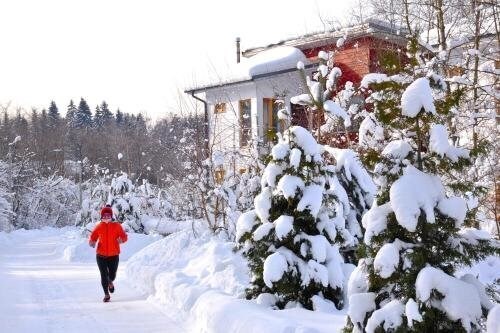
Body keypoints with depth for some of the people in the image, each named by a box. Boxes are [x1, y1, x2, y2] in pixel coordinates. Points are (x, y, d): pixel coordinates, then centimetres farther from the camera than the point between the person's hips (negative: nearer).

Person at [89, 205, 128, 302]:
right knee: (104, 275, -5)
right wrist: (92, 242, -16)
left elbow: (124, 236, -4)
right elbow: (93, 237, 7)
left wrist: (121, 239, -26)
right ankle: (106, 294, 13)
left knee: (112, 275, 6)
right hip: (101, 255, 0)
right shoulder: (99, 226, 1)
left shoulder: (116, 225, -2)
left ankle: (110, 282, 45)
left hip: (113, 255, 0)